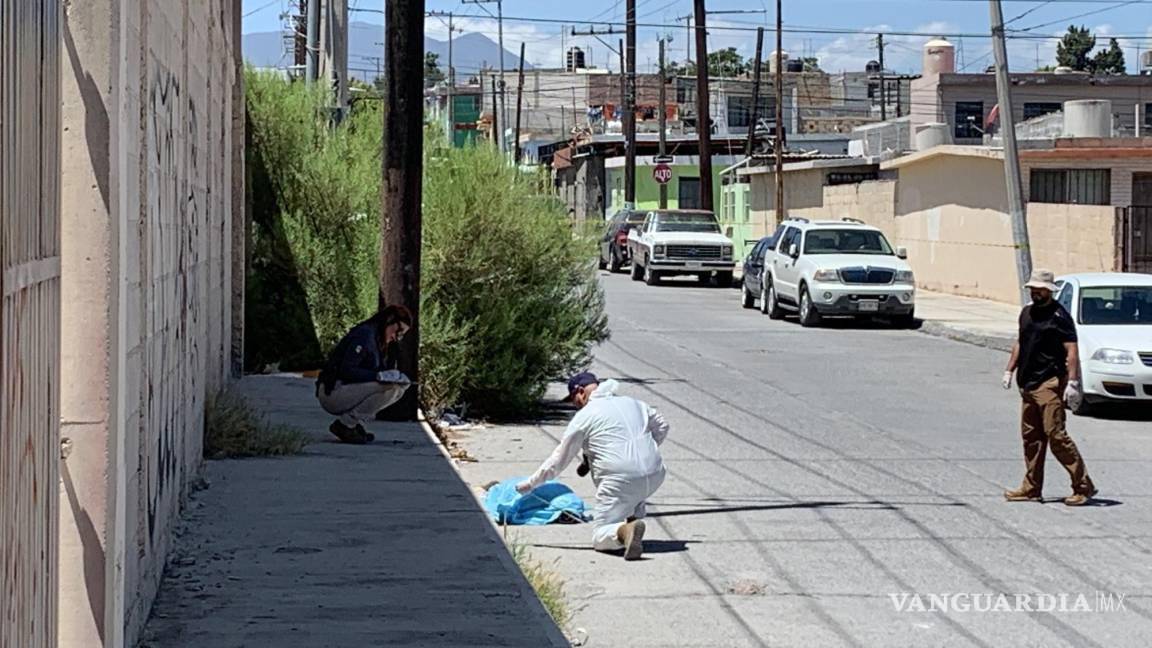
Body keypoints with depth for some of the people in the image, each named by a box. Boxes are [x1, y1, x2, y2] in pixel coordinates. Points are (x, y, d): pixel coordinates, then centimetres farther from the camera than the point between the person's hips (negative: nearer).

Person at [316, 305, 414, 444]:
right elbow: (346, 370, -23)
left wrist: (397, 377, -3)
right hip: (332, 393, -9)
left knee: (399, 386, 4)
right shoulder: (365, 334, -15)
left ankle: (354, 423, 3)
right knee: (390, 387, -22)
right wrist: (379, 376, -27)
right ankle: (344, 425, -14)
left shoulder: (381, 341, 15)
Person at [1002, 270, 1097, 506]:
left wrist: (1072, 382, -22)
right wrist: (1010, 370, 21)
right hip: (1029, 385, 8)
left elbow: (1072, 351, -14)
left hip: (1050, 384, -8)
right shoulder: (1027, 313, 15)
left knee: (1055, 435, -12)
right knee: (1031, 436, 9)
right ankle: (1031, 488, 15)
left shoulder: (1059, 316, -9)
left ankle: (1083, 486, -7)